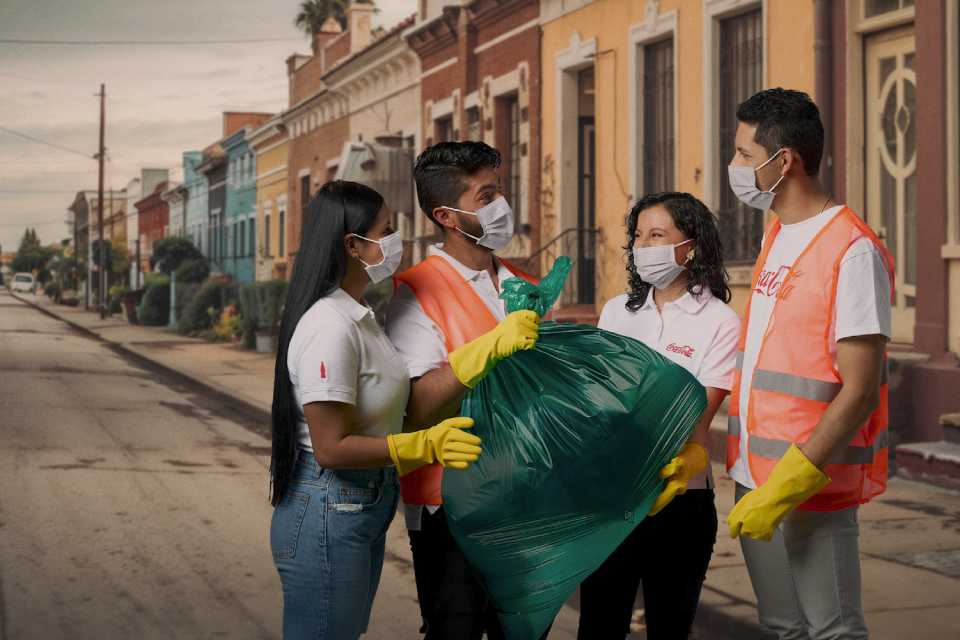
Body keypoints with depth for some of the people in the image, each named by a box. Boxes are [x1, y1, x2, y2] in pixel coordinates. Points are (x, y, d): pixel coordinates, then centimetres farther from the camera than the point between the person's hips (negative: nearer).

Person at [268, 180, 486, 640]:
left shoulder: (359, 317, 9)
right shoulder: (329, 327, -22)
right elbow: (332, 447, -24)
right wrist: (425, 445, -33)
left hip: (366, 508, 10)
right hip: (329, 515, -10)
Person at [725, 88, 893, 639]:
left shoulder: (853, 251, -16)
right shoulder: (778, 235, 11)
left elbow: (859, 392, -19)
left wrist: (785, 489, -21)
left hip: (812, 487, -8)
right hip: (754, 478, 8)